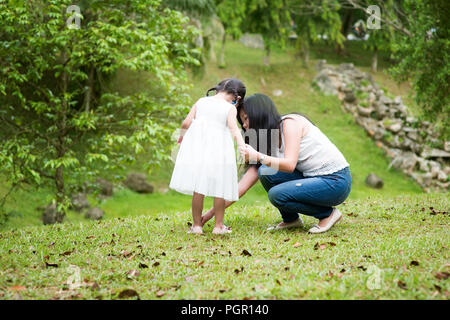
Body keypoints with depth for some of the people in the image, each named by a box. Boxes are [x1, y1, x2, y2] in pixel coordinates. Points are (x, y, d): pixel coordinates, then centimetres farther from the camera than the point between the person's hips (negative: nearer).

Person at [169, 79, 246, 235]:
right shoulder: (230, 108, 3)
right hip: (219, 149, -3)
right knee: (220, 188, 6)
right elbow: (233, 126, -14)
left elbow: (186, 122, 9)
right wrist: (241, 144, -25)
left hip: (197, 146, 3)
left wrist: (182, 135, 27)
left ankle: (197, 225, 9)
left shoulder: (201, 101, 12)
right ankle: (218, 225, 9)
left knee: (198, 187, 5)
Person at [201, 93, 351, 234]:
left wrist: (258, 156, -31)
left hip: (336, 181, -8)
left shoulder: (290, 123, -13)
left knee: (276, 194, -22)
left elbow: (290, 165, -26)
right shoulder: (269, 142, 9)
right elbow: (243, 185, 5)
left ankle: (328, 213, -4)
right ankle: (291, 219, 7)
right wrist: (212, 212, 1)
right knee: (265, 172, -8)